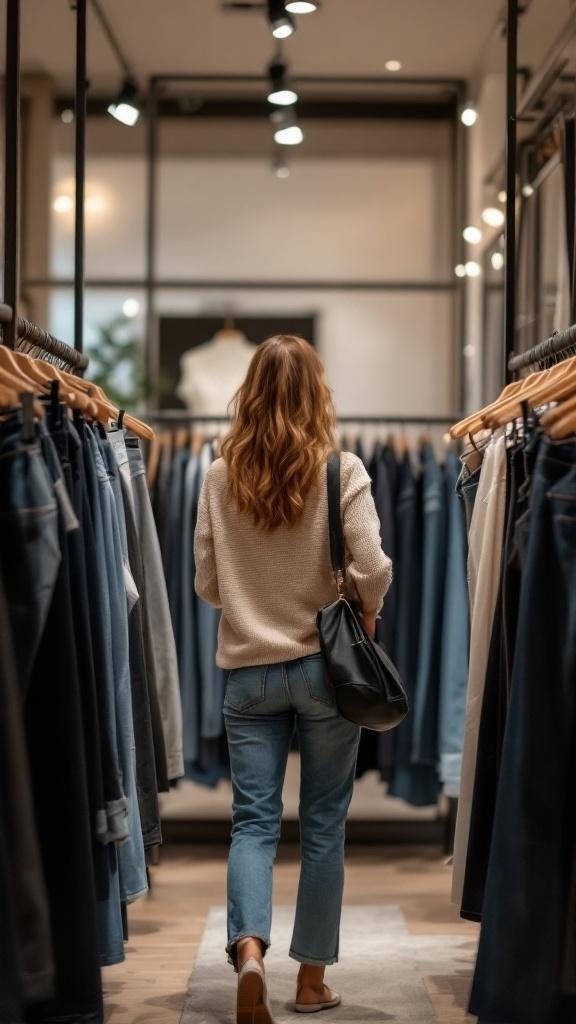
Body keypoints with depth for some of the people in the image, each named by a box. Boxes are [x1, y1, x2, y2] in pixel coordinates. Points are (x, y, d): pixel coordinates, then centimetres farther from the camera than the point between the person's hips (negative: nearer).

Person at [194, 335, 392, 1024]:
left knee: (254, 820, 5)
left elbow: (206, 582, 2)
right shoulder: (342, 470, -9)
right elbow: (372, 571, -13)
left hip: (248, 670, 1)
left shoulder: (221, 477, -2)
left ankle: (248, 949, -18)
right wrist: (365, 615, 8)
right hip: (326, 666, -1)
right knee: (323, 825, 9)